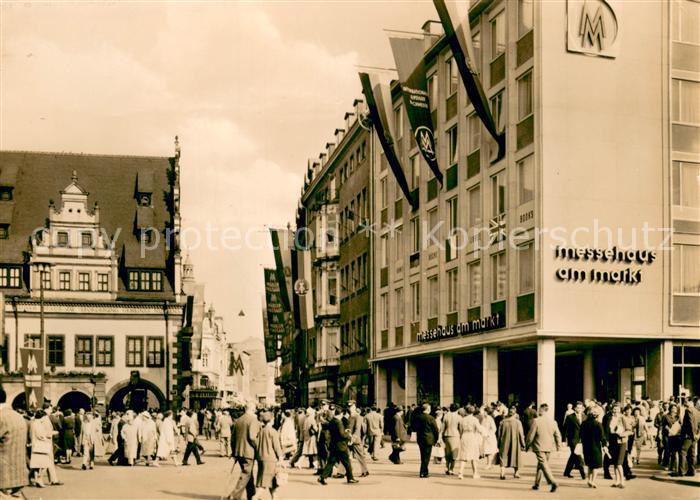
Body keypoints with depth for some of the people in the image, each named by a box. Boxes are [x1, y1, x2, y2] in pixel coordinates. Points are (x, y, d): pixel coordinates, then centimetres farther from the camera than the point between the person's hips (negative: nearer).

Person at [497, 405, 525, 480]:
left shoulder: (503, 422, -2)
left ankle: (502, 473, -11)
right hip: (515, 443, -1)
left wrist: (499, 444, 13)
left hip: (504, 443, 1)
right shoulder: (517, 422, -9)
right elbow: (521, 434, -9)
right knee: (516, 457, 16)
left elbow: (499, 434, 4)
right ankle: (516, 473, 26)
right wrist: (523, 444, -1)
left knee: (503, 457, 5)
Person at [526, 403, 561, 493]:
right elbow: (558, 435, 6)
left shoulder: (536, 421, -13)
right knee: (540, 465, 18)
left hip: (539, 447, -5)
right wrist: (558, 445, 21)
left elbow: (531, 435, -9)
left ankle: (552, 482, -24)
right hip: (549, 447, 5)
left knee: (544, 465, -7)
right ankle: (537, 484, 26)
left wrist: (527, 444, 6)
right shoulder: (553, 421, 1)